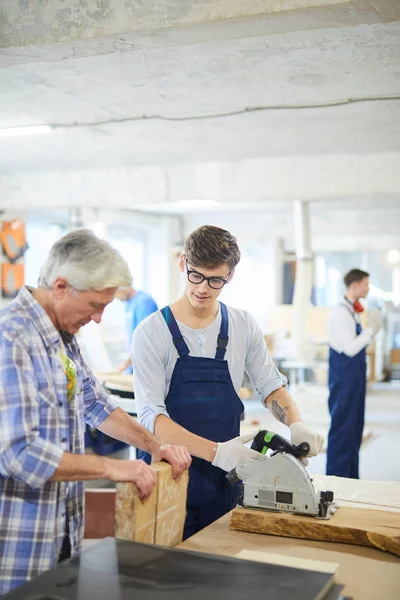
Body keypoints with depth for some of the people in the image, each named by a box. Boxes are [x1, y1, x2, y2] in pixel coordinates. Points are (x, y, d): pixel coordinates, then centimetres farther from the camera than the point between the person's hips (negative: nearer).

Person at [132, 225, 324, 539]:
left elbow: (270, 384, 11)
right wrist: (215, 451, -29)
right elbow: (151, 414, -17)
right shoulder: (151, 333, -10)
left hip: (224, 478, 3)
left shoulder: (244, 326, 1)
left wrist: (297, 424, -10)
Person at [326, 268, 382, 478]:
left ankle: (351, 477, 26)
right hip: (344, 376, -10)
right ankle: (336, 477, 8)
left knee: (355, 427, 15)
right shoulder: (340, 312, -17)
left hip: (355, 376, 10)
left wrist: (372, 330, 4)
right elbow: (349, 348, -23)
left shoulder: (354, 311, 11)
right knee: (342, 426, -2)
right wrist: (371, 329, -15)